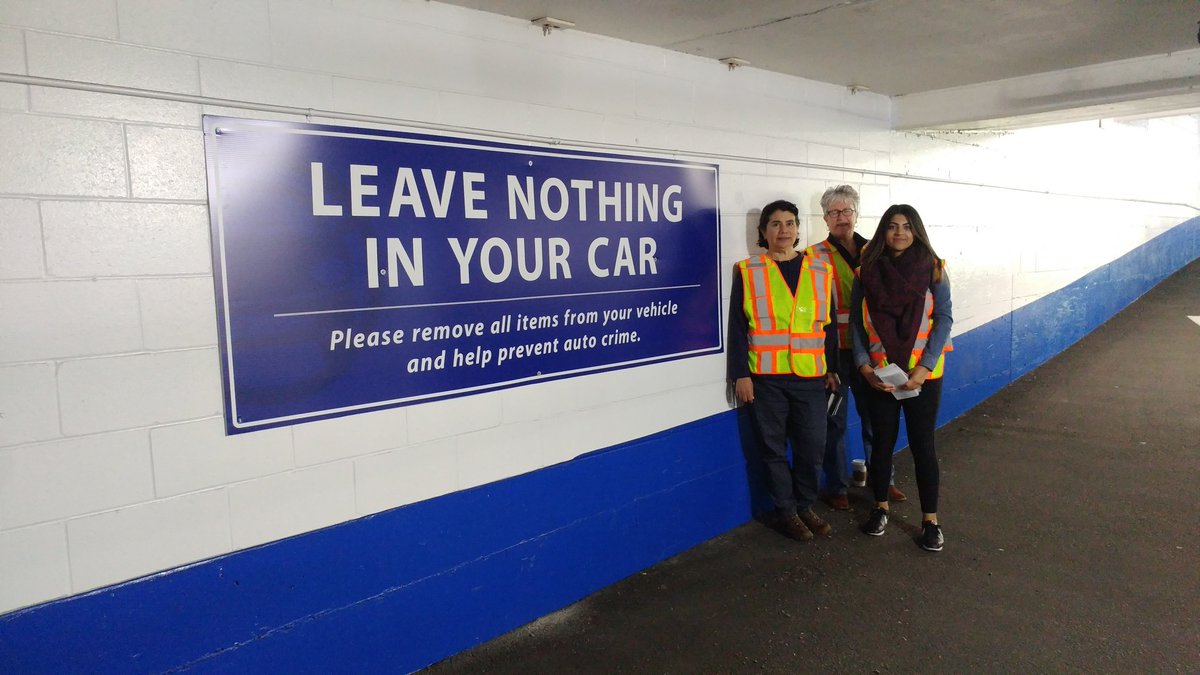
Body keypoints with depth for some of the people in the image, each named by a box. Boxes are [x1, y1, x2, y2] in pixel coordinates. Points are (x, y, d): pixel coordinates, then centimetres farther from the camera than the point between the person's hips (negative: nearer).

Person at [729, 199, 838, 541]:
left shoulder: (820, 271, 8)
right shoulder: (747, 272, -1)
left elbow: (829, 324, 13)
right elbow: (738, 328, -2)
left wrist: (833, 368, 13)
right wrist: (740, 375, -7)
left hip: (810, 376, 2)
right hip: (766, 377, -2)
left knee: (812, 446, 7)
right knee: (774, 448, 7)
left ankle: (805, 506, 28)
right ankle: (786, 512, 23)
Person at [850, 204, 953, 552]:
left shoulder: (933, 269, -3)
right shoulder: (866, 271, 0)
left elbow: (944, 318, -6)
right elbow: (856, 323, 1)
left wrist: (925, 368, -15)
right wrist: (864, 365, -11)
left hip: (923, 374, -1)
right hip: (878, 375, 1)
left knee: (922, 444, 5)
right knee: (883, 441, 11)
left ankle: (930, 519, 17)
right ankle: (880, 507, 29)